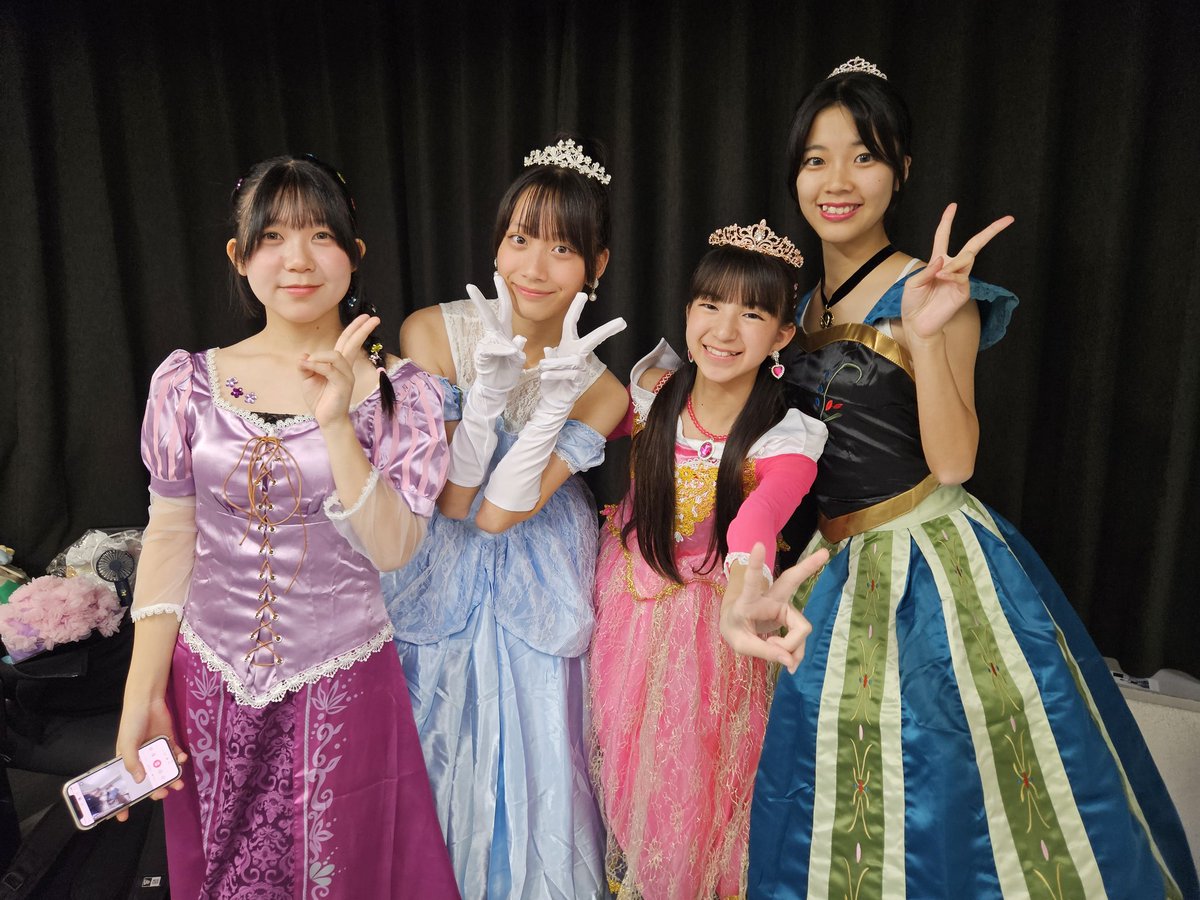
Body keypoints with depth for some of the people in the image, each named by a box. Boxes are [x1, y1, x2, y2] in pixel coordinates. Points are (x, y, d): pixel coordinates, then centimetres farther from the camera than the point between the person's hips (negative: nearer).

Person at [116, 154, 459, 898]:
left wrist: (336, 423, -26)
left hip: (343, 689, -2)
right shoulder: (189, 383, -3)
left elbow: (393, 548, -16)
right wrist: (142, 693, 1)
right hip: (211, 683, 2)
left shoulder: (398, 390, -9)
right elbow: (170, 536, 0)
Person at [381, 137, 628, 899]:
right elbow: (449, 502, -16)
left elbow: (500, 514, -19)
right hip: (442, 576, 0)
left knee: (532, 749, 11)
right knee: (435, 744, 15)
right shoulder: (432, 333, -15)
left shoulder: (599, 387, -12)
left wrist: (555, 403, -32)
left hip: (536, 582, 0)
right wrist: (490, 389, -31)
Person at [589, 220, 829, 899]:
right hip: (629, 604, 3)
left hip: (713, 625, -3)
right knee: (625, 758, 20)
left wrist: (750, 585, -65)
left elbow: (758, 518, -45)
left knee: (702, 775, 15)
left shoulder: (787, 439, -23)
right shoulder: (652, 393, -13)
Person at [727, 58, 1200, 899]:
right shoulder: (807, 301, 8)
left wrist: (925, 335, -29)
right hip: (841, 570, 6)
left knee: (934, 794, 9)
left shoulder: (929, 297, -12)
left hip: (932, 565, -6)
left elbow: (952, 461, -20)